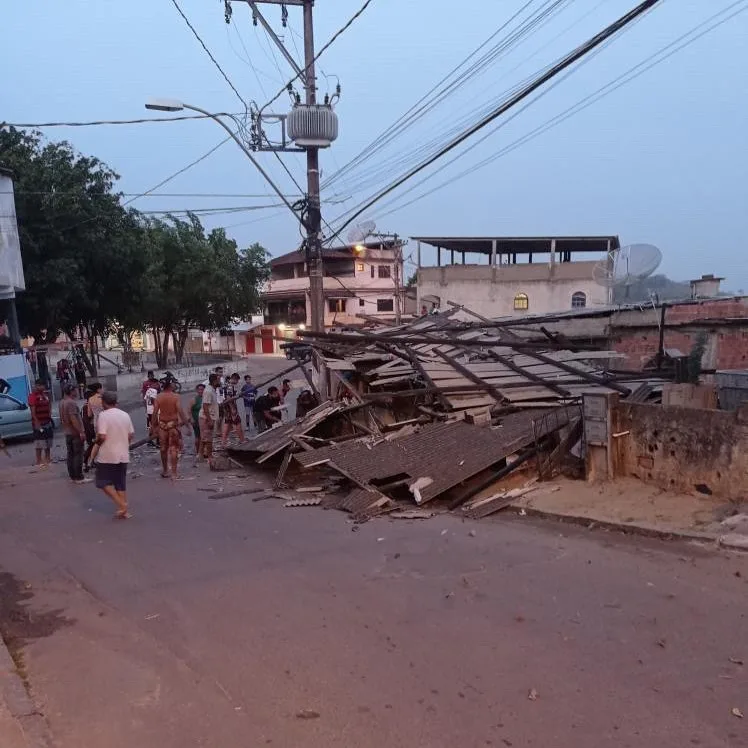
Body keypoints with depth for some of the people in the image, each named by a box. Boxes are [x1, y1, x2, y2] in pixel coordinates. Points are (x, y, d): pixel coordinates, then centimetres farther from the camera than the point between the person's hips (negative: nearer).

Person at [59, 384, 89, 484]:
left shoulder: (62, 402, 11)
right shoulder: (71, 403, -19)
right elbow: (73, 419, -24)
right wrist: (81, 431, -22)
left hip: (67, 432, 9)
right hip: (75, 433, -9)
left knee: (70, 455, 12)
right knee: (78, 455, -4)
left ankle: (73, 476, 18)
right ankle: (79, 477, -3)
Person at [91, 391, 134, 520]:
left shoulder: (104, 415, -13)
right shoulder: (125, 415, 5)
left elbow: (102, 436, -20)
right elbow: (130, 435, 8)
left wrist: (97, 443, 0)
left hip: (107, 456, -6)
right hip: (123, 455, 6)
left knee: (104, 482, 7)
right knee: (120, 483, 13)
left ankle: (121, 505, -4)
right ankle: (124, 511, 13)